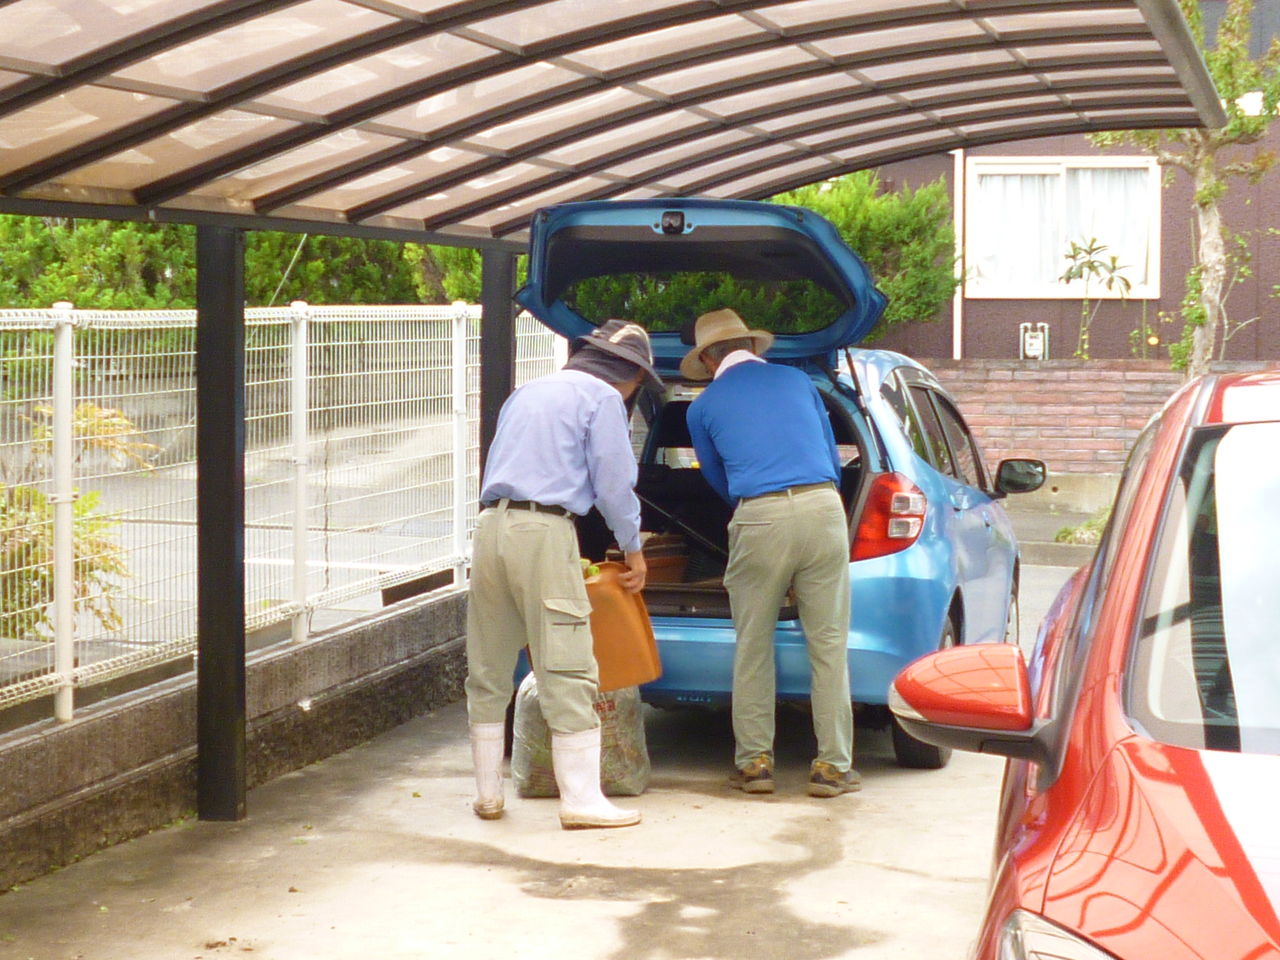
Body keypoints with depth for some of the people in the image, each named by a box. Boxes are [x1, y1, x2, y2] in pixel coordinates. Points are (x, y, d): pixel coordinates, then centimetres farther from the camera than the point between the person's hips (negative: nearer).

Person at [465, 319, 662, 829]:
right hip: (544, 530, -7)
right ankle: (581, 799, -6)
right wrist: (633, 549, 13)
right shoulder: (602, 398, 4)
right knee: (568, 672, -5)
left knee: (488, 671, 12)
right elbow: (614, 484, 0)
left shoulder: (527, 392, 26)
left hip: (491, 525, 7)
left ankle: (487, 794, 19)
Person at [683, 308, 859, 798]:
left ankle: (755, 762, 15)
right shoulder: (797, 380, 20)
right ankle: (832, 766, 8)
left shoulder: (704, 406, 15)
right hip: (824, 508, 1)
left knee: (752, 647, 11)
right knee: (828, 644, 6)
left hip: (759, 519, -1)